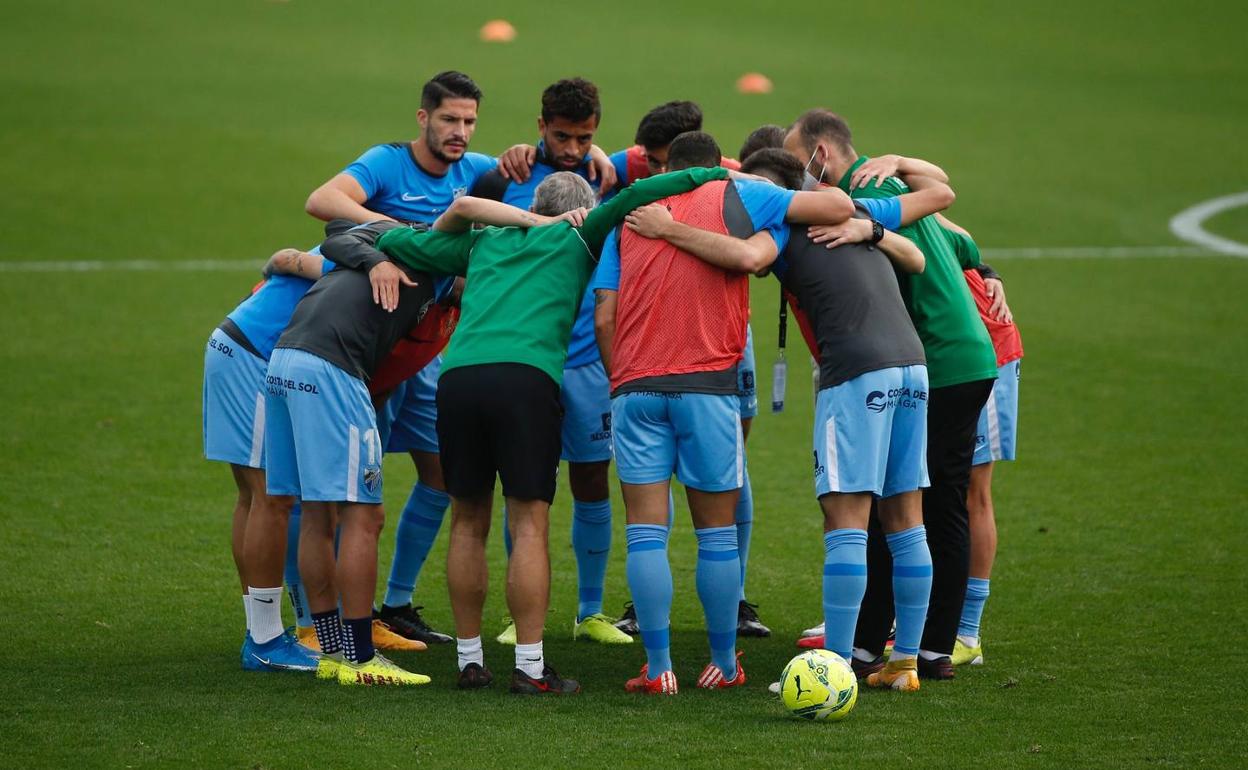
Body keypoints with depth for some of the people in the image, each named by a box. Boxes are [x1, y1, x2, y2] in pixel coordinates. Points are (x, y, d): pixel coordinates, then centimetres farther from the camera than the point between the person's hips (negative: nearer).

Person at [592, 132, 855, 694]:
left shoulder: (629, 214, 16)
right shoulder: (737, 197, 8)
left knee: (646, 531, 2)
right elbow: (838, 207, 3)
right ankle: (724, 665, 14)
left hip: (634, 385, 2)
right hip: (708, 384, -2)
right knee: (716, 532, 8)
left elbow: (604, 317, 8)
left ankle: (658, 668, -3)